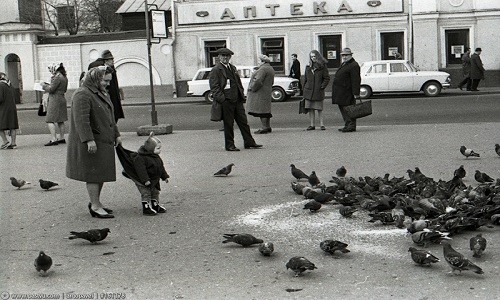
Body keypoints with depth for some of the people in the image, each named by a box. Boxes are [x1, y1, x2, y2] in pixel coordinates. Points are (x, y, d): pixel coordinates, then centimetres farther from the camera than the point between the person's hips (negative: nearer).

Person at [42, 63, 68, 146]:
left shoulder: (57, 78, -16)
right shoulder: (64, 78, 12)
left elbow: (51, 89, -19)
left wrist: (44, 85, -1)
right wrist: (49, 85, 19)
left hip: (55, 100, -10)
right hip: (62, 99, 10)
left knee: (50, 120, -8)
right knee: (60, 121, 14)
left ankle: (53, 139, -15)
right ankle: (62, 138, 18)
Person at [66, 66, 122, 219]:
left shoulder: (102, 93, 16)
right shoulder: (82, 95, -16)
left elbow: (109, 116, 24)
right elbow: (81, 119, -24)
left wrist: (116, 135, 21)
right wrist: (89, 140, -29)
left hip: (103, 141, 9)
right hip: (90, 143, -9)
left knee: (101, 172, 12)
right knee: (93, 173, -5)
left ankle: (95, 202, 23)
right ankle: (95, 206, 0)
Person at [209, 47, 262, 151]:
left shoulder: (233, 68, 18)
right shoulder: (216, 70, -5)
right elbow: (214, 87, -11)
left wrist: (242, 95, 13)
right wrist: (222, 100, -18)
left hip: (237, 100, 7)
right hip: (226, 101, -7)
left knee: (243, 121, 7)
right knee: (228, 124, 0)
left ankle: (249, 142, 13)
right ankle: (229, 145, 9)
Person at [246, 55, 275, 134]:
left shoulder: (263, 69, -17)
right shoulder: (270, 69, 17)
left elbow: (258, 81, -25)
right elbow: (271, 82, 22)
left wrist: (252, 88, -13)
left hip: (260, 93, -10)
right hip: (267, 92, 10)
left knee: (261, 110, -8)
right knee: (265, 110, 14)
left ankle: (265, 127, -9)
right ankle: (268, 127, 17)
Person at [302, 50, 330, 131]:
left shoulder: (322, 67, -1)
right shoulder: (308, 67, 11)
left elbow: (327, 78, 0)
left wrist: (322, 87, -9)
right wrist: (305, 88, 9)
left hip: (318, 91, -4)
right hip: (309, 91, 4)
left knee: (319, 109, -1)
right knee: (310, 109, 3)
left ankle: (322, 124, 6)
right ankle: (312, 125, 9)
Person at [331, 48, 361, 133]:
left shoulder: (353, 65, -12)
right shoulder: (344, 64, 21)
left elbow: (355, 81, -18)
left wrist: (356, 93, -23)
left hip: (347, 92, -10)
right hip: (341, 93, 10)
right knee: (342, 108, 12)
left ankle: (351, 126, -5)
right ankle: (348, 125, 18)